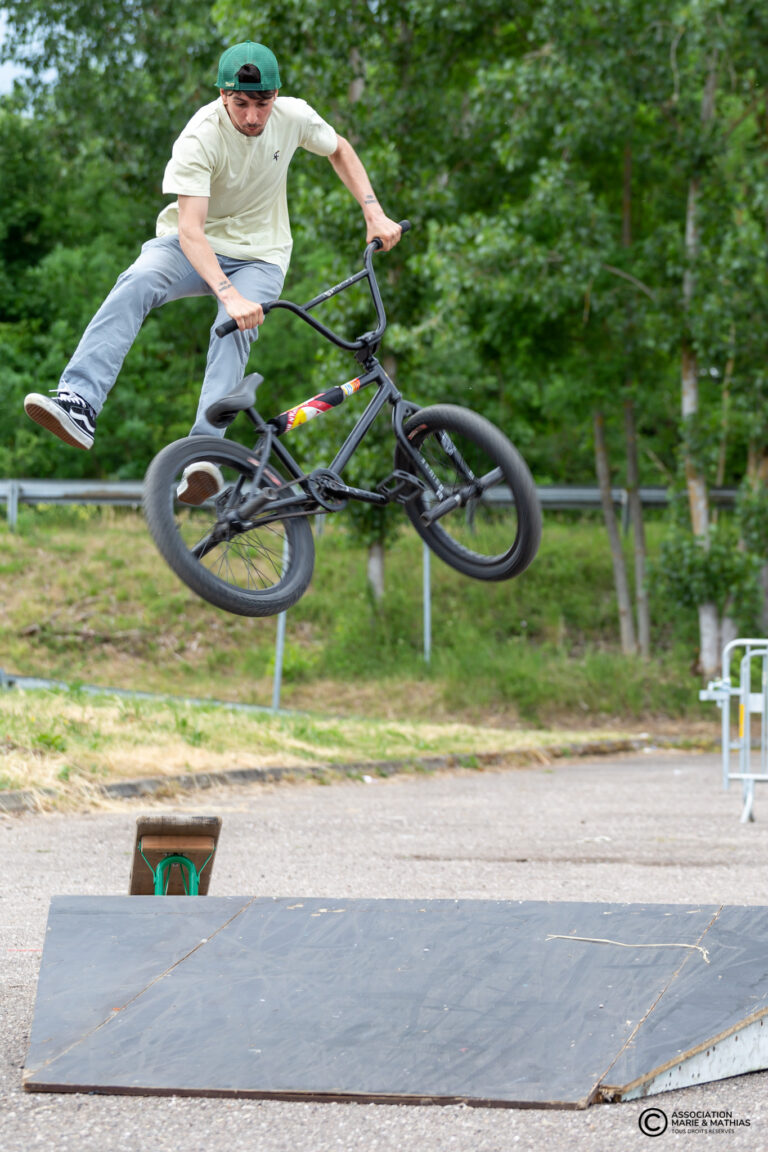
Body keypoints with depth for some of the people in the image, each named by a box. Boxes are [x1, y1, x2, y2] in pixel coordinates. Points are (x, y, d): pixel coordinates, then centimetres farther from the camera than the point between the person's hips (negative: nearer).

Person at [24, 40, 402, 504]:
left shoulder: (294, 116, -12)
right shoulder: (201, 138, -25)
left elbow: (340, 150, 12)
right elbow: (190, 230, -33)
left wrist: (374, 213, 2)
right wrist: (228, 294, -46)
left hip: (259, 257, 2)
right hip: (197, 248, -2)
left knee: (234, 331, -30)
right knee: (135, 285, -33)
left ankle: (204, 452, -44)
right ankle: (79, 405, -46)